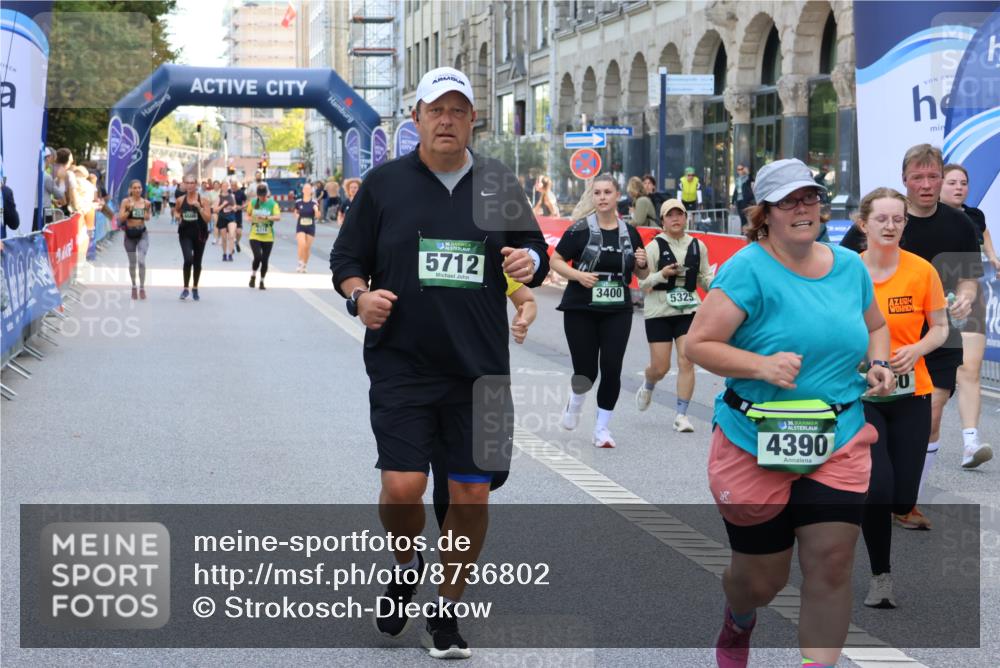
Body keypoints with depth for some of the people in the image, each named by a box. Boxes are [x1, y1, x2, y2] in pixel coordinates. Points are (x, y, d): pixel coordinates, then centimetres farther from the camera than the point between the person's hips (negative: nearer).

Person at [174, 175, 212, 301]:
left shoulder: (202, 200, -6)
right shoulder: (181, 200, 1)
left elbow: (208, 218, -12)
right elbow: (176, 210, 23)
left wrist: (199, 207, -24)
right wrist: (178, 216, 1)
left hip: (199, 234, 0)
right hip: (185, 234, 0)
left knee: (197, 262, 12)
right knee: (188, 259, -18)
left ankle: (195, 288, 29)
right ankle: (186, 288, -6)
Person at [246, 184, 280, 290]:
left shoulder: (273, 204, -5)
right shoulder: (253, 202, 2)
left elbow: (278, 217, -19)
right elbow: (248, 214, 18)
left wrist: (267, 217, -34)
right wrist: (252, 219, -5)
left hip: (268, 237, 0)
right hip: (255, 236, 0)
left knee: (265, 260, 4)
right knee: (257, 257, -17)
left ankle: (262, 281, 22)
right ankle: (253, 276, 9)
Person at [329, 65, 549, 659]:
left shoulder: (500, 183, 7)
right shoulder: (385, 183, 3)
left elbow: (536, 252, 15)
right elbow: (346, 259, 8)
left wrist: (530, 262, -8)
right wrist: (361, 296, -13)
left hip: (480, 367, 2)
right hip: (402, 365, -2)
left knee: (473, 493, 3)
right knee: (402, 487, -11)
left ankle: (447, 612, 21)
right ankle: (406, 565, 23)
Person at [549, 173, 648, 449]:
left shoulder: (629, 233, 5)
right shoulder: (580, 230, -7)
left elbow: (641, 275, 15)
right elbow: (555, 260, -3)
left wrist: (642, 264, -8)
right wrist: (578, 275, -19)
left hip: (617, 312, 3)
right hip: (581, 311, -3)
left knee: (611, 369, -4)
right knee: (586, 371, -1)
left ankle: (602, 427, 11)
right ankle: (575, 403, 34)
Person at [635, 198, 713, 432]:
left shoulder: (698, 246, 5)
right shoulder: (654, 246, -5)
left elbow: (705, 278, 14)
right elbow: (642, 283, -5)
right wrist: (661, 275, -22)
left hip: (689, 310, 2)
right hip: (659, 311, -2)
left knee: (686, 361, -10)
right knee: (660, 367, 2)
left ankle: (681, 415, -2)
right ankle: (647, 387, 39)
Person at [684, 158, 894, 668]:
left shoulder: (849, 266, 5)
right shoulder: (748, 268, -12)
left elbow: (875, 325, 23)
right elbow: (698, 345, -14)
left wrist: (879, 363, 2)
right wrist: (761, 365, -28)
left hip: (840, 445, 4)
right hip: (756, 449, -3)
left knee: (832, 565, -8)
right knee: (761, 580, 9)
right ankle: (738, 622, 47)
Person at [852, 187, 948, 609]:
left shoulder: (922, 270, -4)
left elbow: (940, 328, 4)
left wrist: (917, 349, -15)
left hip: (910, 394, 1)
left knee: (903, 499, -1)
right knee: (877, 488, -18)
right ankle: (881, 575, 5)